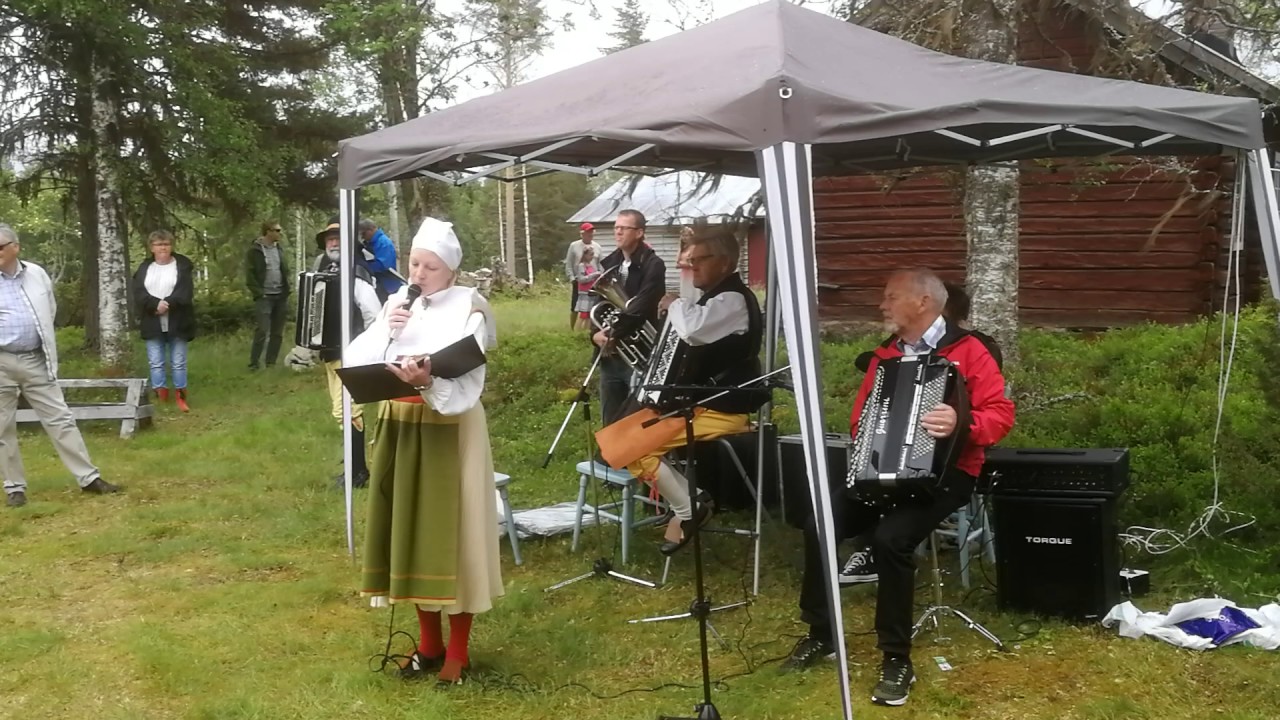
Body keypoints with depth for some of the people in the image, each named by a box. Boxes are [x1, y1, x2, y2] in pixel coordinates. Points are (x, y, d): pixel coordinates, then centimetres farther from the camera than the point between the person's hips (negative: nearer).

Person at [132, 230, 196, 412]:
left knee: (178, 363, 2)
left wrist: (167, 304, -22)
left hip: (177, 323, -2)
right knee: (156, 363, 4)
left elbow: (185, 293, -10)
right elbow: (138, 294, -3)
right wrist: (156, 304, -19)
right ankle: (161, 399, 9)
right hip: (153, 324, 3)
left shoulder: (182, 266, 2)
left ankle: (180, 399, 10)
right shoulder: (144, 268, 9)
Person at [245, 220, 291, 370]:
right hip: (264, 297, -6)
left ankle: (271, 363, 13)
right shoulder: (254, 250, -6)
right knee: (262, 330, -12)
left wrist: (287, 290, 7)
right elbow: (250, 275, -9)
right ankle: (253, 364, -4)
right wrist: (259, 293, -14)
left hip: (280, 296, 6)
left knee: (277, 332, 6)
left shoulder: (278, 249, 13)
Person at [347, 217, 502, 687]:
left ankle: (457, 650, 12)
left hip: (450, 432, -5)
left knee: (452, 533, -1)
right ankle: (429, 642, 25)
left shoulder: (469, 309, -9)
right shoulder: (396, 304, 7)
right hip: (401, 428, 6)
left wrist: (429, 381, -37)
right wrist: (385, 330, -17)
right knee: (411, 530, 11)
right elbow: (356, 360, -1)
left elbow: (466, 384, -19)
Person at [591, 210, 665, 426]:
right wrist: (597, 333, -5)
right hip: (610, 355, 7)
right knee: (611, 421, 11)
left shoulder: (653, 265, -8)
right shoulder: (608, 264, 14)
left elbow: (640, 308, -18)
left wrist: (612, 334, -18)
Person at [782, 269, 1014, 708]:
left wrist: (962, 424, -32)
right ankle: (820, 634, 4)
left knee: (890, 538, -32)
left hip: (944, 472, -6)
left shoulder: (968, 351, -5)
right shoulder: (885, 356, 15)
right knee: (819, 525, -15)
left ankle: (897, 659, -17)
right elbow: (861, 414, 20)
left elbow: (1001, 413, -12)